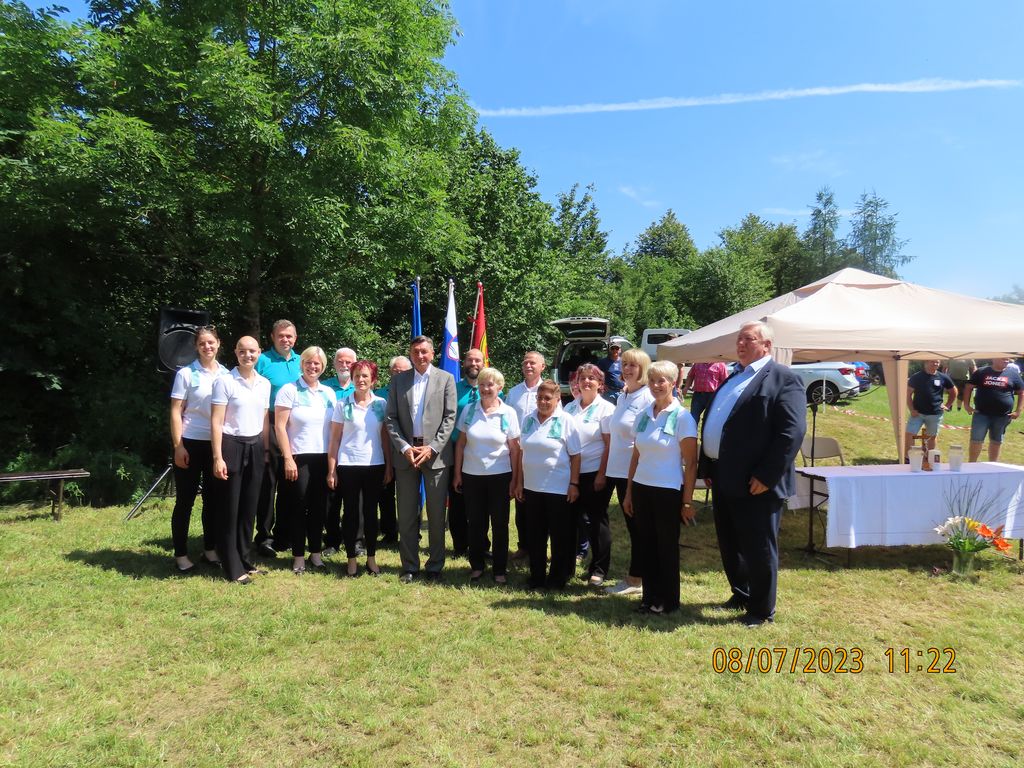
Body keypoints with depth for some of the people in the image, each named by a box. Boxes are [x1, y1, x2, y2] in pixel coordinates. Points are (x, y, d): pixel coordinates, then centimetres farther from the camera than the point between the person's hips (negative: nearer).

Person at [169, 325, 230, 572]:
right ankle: (180, 554, 13)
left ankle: (210, 550, 23)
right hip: (190, 443, -4)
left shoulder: (226, 375, 6)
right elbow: (176, 412, -6)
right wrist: (178, 446, -12)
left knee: (213, 498, 11)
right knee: (185, 500, 4)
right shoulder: (186, 374, -4)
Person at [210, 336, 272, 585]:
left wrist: (266, 450, 11)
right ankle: (233, 567, 12)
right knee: (230, 509, 3)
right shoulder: (224, 381, -8)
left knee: (249, 508, 12)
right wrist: (217, 457, -15)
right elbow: (216, 422, -10)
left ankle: (245, 560, 25)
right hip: (231, 446, -5)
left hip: (255, 448, 5)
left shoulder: (265, 384, 8)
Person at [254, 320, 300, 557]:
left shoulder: (300, 362, 11)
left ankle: (284, 534, 23)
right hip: (269, 427, -5)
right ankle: (264, 536, 8)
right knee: (268, 482, -2)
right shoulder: (262, 361, -3)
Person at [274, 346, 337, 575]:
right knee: (299, 507, 4)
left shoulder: (329, 393, 9)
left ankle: (316, 552, 23)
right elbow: (280, 426, -8)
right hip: (298, 457, -4)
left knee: (319, 507, 10)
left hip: (323, 457, 4)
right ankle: (298, 556, 16)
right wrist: (288, 458, -12)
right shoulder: (289, 390, -4)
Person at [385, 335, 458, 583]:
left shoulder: (446, 379, 2)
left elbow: (450, 418, -3)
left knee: (436, 514, 5)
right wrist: (404, 447, -8)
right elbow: (391, 419, 4)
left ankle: (435, 566, 17)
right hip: (405, 452, 2)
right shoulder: (398, 380, 8)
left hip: (436, 453, -2)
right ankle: (409, 566, 20)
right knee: (406, 514, 7)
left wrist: (432, 448, -11)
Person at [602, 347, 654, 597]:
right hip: (619, 471, 8)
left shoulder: (648, 398, -12)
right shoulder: (622, 396, 12)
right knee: (632, 526, 15)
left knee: (637, 527, 4)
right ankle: (634, 576, 25)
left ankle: (635, 580, 15)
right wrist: (606, 471, 16)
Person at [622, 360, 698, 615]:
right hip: (641, 488, 5)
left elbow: (691, 463, -7)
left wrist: (687, 501, -9)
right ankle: (649, 597, 24)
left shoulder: (682, 417, -8)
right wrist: (628, 493, 10)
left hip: (668, 491, -5)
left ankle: (668, 601, 21)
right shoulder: (644, 415, 7)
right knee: (646, 545, 10)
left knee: (666, 547, 6)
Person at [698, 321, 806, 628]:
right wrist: (707, 468, 12)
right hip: (724, 479, 9)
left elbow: (792, 432, -18)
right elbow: (711, 425, 19)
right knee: (729, 544, 20)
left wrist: (766, 476, -20)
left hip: (754, 484, -8)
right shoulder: (731, 380, 18)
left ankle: (762, 610, 21)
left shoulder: (782, 378, -9)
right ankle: (741, 593, 39)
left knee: (758, 548, 5)